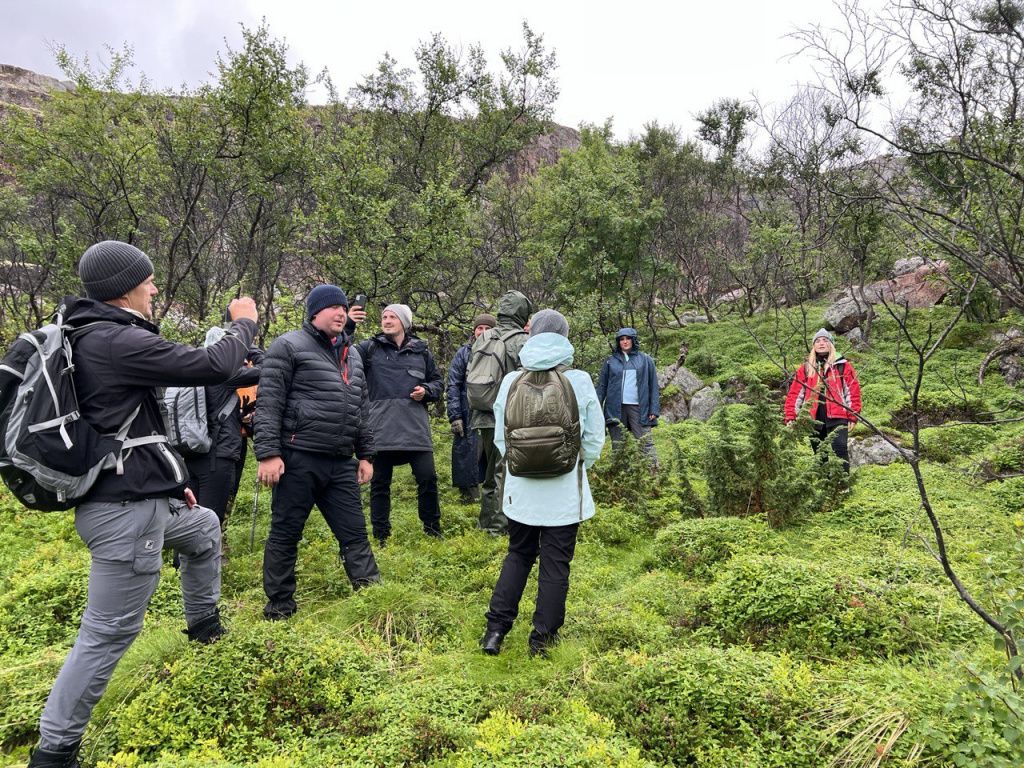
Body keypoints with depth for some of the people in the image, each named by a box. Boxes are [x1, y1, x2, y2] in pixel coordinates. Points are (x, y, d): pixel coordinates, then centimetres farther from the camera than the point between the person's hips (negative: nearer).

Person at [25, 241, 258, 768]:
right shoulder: (118, 341, -21)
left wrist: (167, 481, 22)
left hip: (134, 497, 11)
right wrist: (244, 324, 0)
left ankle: (204, 623, 48)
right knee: (109, 631, -1)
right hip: (124, 510, -11)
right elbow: (213, 367, -20)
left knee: (205, 528, 32)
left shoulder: (88, 338, 12)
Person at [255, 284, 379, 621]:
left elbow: (360, 410, 23)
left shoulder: (352, 354, 19)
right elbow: (268, 404, -9)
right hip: (299, 459, -6)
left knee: (355, 533, 9)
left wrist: (365, 454, 19)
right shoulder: (289, 346, -3)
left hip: (341, 463, 6)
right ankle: (279, 606, 20)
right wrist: (268, 453, -15)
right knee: (285, 533, 6)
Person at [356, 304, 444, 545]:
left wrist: (426, 391, -2)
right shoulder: (370, 348, 5)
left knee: (427, 477, 1)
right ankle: (380, 535, 19)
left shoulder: (421, 351, 11)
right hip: (382, 428, -1)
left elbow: (437, 381, 19)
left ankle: (432, 529, 20)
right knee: (380, 482, 6)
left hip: (415, 427, 1)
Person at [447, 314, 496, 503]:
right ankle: (469, 494, 6)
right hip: (469, 417, -2)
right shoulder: (464, 353, 3)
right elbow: (453, 386, -1)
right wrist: (454, 415, -9)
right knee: (468, 457, -3)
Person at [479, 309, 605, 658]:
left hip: (520, 488, 2)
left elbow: (500, 437, 3)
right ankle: (543, 639, 19)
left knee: (518, 554, 20)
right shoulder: (580, 381, -8)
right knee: (555, 562, 10)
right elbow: (595, 437, -1)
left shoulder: (511, 381, -4)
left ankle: (495, 629, 16)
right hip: (565, 490, -2)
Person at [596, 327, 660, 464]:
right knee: (617, 445, 5)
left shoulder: (646, 360, 8)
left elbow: (653, 386, 6)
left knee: (646, 443, -7)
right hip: (616, 408, 1)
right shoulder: (611, 361, 10)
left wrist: (654, 409, -2)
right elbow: (602, 386, 8)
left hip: (639, 408, -1)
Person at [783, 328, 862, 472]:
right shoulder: (805, 368, 13)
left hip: (837, 417, -3)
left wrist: (853, 417, -3)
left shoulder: (843, 365, 7)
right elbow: (795, 393, 10)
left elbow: (853, 391, 4)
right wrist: (790, 417, 2)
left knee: (840, 450, -15)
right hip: (814, 418, 3)